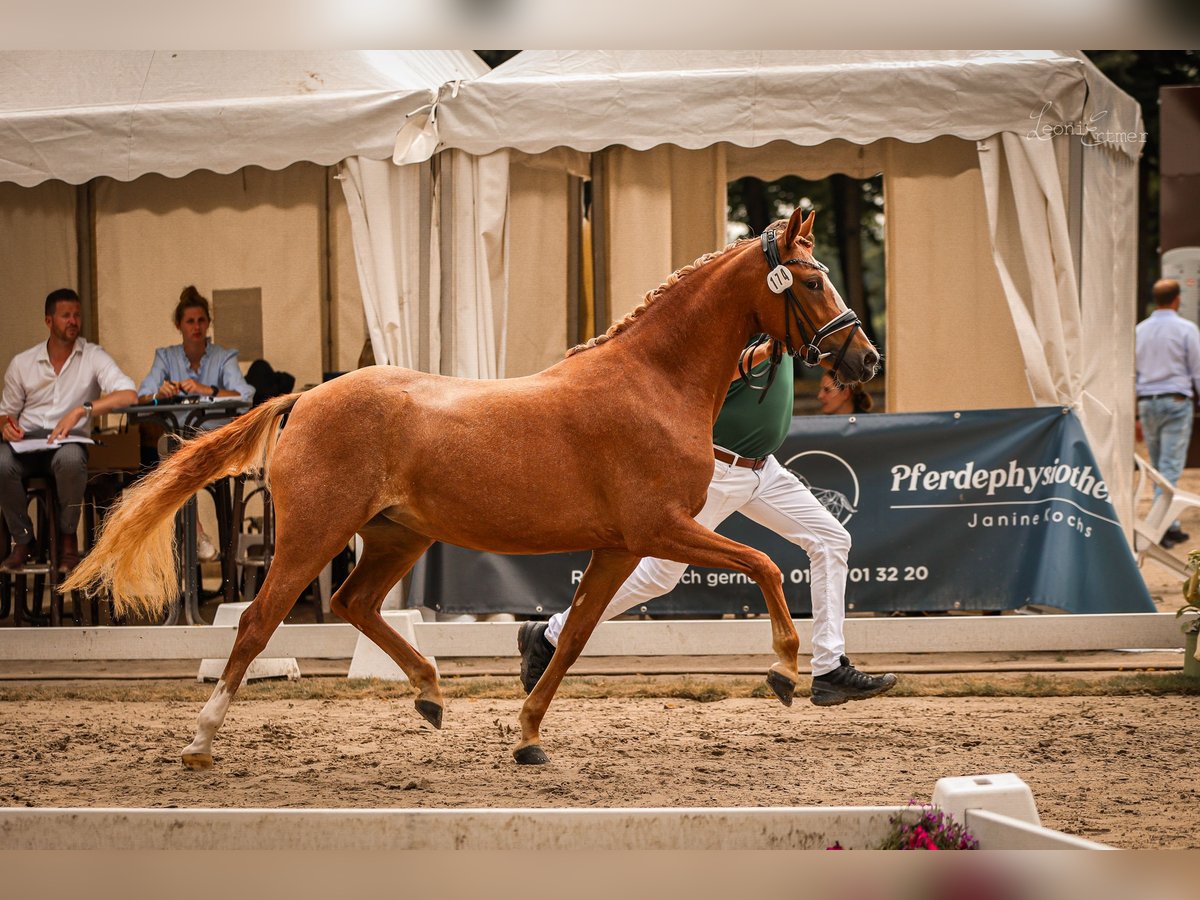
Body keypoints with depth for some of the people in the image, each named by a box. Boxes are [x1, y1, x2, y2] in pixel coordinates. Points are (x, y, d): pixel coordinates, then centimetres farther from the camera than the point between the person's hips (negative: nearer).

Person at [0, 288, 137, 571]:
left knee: (70, 458, -40)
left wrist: (80, 410, -23)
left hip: (69, 441, -2)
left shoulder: (93, 357, 3)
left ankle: (67, 538, -15)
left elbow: (129, 396, -12)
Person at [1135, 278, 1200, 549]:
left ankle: (1171, 527, 17)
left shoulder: (1139, 330, 8)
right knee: (1171, 467, -6)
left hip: (1147, 403, 4)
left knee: (1157, 467, 12)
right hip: (1176, 400, -4)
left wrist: (1135, 415, 16)